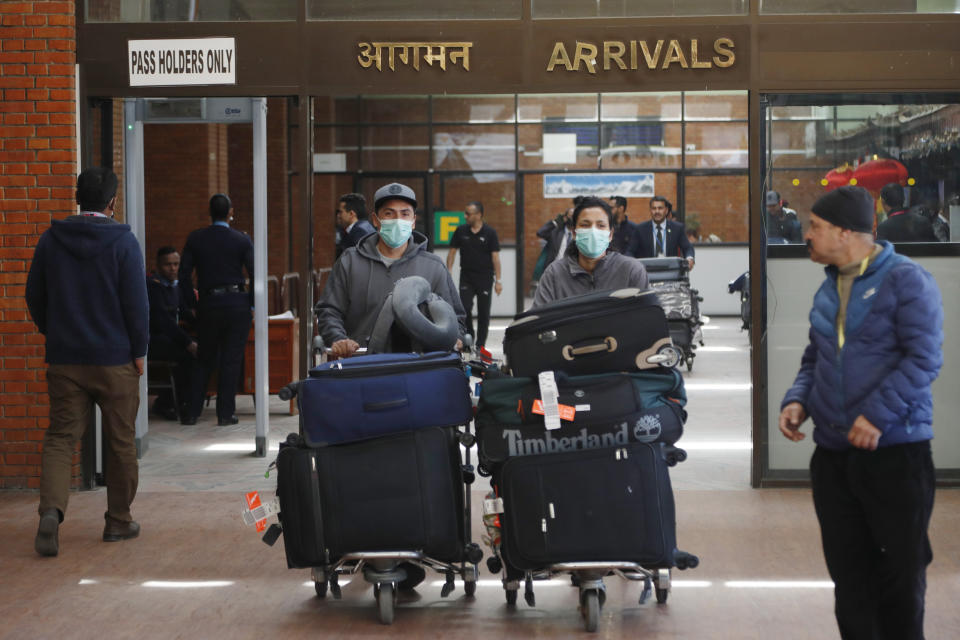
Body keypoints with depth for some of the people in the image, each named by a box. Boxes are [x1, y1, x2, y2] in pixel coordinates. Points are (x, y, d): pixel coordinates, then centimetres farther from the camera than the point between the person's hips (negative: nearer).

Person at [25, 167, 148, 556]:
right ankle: (118, 521, 18)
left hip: (64, 360, 3)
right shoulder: (122, 242, -9)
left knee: (60, 437, 3)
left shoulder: (51, 240, 2)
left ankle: (51, 510, -19)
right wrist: (139, 351, 0)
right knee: (120, 442, 10)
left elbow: (35, 298, 8)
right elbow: (136, 303, -10)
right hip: (115, 360, -3)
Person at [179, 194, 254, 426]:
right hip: (237, 302, -2)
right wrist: (252, 304, 4)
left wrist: (193, 304, 10)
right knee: (231, 359, 4)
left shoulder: (195, 239, 2)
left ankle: (191, 412, 12)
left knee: (205, 360, 12)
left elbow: (184, 274, 1)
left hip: (208, 303, 2)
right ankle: (226, 413, 5)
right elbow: (255, 274, -6)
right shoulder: (242, 240, -3)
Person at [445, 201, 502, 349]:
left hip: (485, 277, -2)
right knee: (465, 309, -8)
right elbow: (452, 251, 8)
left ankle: (480, 345, 11)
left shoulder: (490, 232, -5)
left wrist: (498, 280, -9)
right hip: (466, 277, 2)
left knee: (483, 313, 3)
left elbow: (495, 256, -5)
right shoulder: (461, 231, 2)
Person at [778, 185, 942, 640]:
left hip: (894, 451, -7)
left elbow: (924, 358, -16)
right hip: (833, 454, 7)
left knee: (901, 569, 1)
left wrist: (877, 415, -24)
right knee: (848, 570, 9)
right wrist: (797, 400, 2)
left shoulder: (906, 280, -9)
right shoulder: (828, 289, 14)